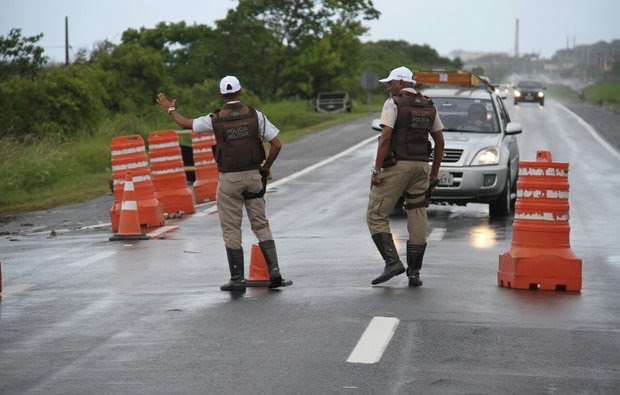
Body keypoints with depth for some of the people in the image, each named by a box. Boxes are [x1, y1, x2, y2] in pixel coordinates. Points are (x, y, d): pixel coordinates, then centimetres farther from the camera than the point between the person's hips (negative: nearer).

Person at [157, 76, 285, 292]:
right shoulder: (255, 115, -5)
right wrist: (265, 168, 9)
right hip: (253, 176, 2)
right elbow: (277, 144, -6)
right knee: (261, 225, 11)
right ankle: (274, 269, -3)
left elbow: (186, 124, 12)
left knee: (231, 230, 6)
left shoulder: (215, 119, -6)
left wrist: (170, 109, 31)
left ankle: (237, 280, 7)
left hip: (229, 179, -2)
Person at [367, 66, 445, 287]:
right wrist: (434, 171, 22)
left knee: (376, 216, -1)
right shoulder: (429, 106, 13)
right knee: (418, 219, 7)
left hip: (397, 165, -6)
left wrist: (377, 169, -13)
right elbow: (440, 141, 16)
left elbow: (385, 138, -15)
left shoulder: (394, 104, -6)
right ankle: (414, 272, 9)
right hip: (421, 166, 6)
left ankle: (392, 261, -15)